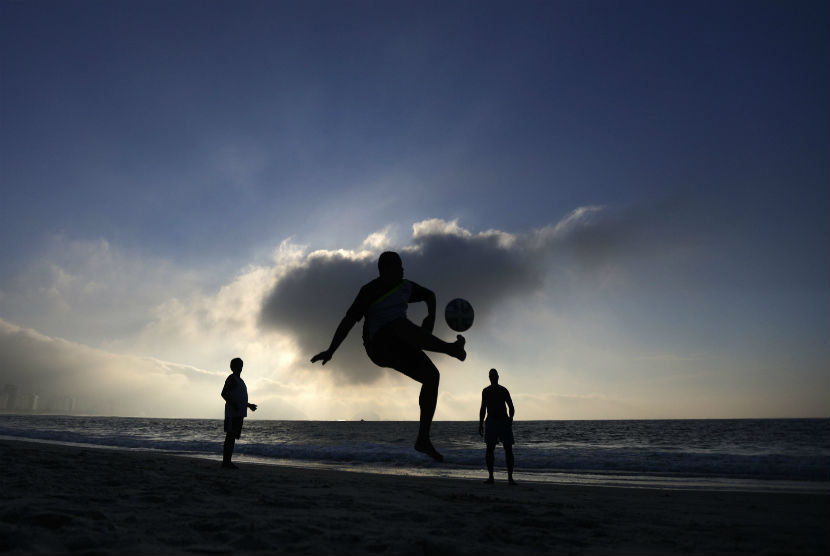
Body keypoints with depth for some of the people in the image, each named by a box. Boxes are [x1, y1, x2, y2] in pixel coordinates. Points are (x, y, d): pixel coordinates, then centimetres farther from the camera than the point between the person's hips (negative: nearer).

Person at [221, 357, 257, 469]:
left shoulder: (239, 380, 23)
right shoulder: (231, 378, -4)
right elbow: (224, 394, -14)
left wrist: (249, 405, 30)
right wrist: (233, 405, -23)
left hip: (239, 414, 9)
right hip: (232, 414, -9)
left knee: (233, 437, 8)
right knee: (230, 436, -9)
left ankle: (228, 462, 10)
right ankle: (225, 462, -8)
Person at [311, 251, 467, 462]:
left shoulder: (405, 286, 11)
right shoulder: (370, 291, -8)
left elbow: (430, 295, 25)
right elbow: (349, 320, -10)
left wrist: (431, 317, 5)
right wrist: (330, 350, -14)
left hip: (399, 349, 6)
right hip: (380, 346, -6)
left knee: (432, 376, -12)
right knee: (400, 325, -38)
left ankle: (423, 439, -6)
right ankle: (451, 349, -48)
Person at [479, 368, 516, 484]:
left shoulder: (503, 390, 6)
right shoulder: (486, 391, 11)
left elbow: (511, 408, 5)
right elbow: (483, 409, 16)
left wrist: (510, 419, -12)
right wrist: (481, 424, 10)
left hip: (504, 422, -1)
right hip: (491, 422, 1)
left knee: (508, 449, -6)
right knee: (490, 449, -6)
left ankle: (510, 477, -1)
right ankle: (491, 477, 2)